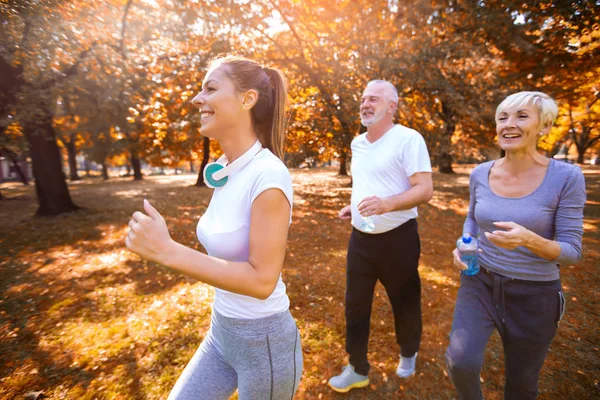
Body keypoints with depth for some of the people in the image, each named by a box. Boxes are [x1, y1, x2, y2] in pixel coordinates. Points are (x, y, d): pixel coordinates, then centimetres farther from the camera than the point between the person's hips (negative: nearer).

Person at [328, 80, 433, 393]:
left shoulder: (408, 139, -12)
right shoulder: (357, 143, 10)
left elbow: (425, 189, -18)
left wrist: (387, 204, -34)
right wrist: (353, 206, 6)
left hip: (398, 238, -5)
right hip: (360, 238, 6)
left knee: (405, 303, 16)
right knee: (355, 305, 11)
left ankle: (408, 354, 46)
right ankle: (358, 369, 31)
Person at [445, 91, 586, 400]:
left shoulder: (566, 177, -14)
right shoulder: (481, 174, -5)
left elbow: (571, 252, -13)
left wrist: (529, 240, -35)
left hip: (534, 295, -1)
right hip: (480, 283, 2)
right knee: (461, 362, -18)